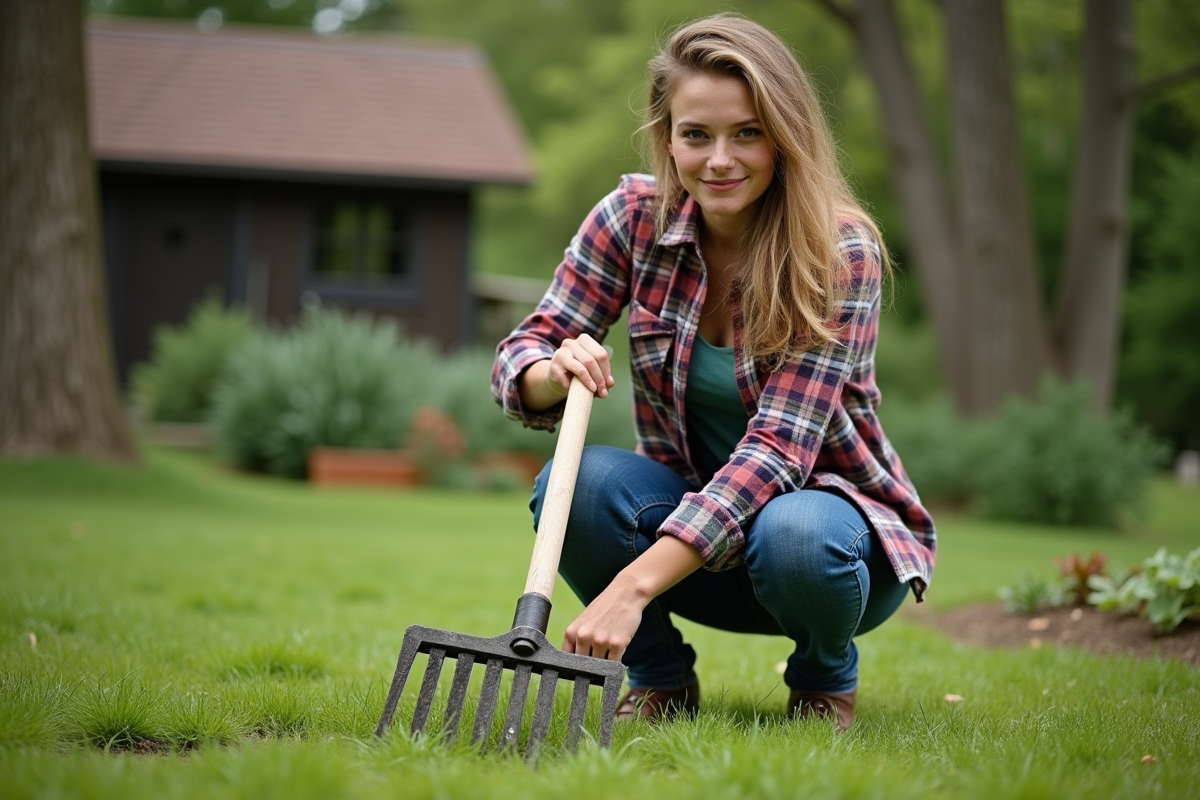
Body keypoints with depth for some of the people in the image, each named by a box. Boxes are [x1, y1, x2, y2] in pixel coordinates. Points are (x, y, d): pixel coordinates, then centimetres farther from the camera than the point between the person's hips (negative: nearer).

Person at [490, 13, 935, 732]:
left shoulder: (841, 250, -20)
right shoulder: (635, 217, -9)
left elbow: (779, 445, -29)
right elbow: (521, 359, -7)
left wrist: (633, 586, -39)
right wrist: (558, 370, -34)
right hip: (697, 511, 3)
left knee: (792, 536, -37)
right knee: (576, 483, -27)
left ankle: (826, 679, -2)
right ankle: (660, 678, 0)